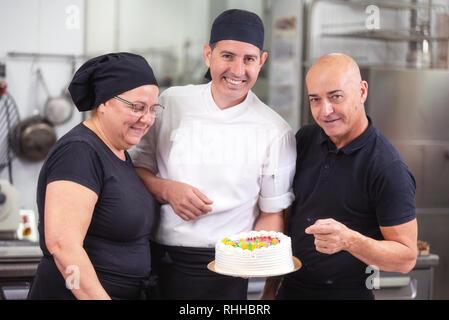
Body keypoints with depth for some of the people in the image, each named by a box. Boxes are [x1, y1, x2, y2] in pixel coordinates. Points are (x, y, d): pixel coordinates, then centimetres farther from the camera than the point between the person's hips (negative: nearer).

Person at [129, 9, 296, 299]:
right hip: (156, 261, 2)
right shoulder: (171, 103, 2)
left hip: (221, 272, -2)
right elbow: (138, 167, 8)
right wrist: (166, 190, -12)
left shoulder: (275, 132, -4)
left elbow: (273, 214, -1)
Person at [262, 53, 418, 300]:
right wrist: (271, 287, 6)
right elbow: (285, 213, 8)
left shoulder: (390, 170, -19)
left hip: (347, 291, -5)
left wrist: (349, 240, -33)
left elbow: (406, 257, -17)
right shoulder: (304, 139, -1)